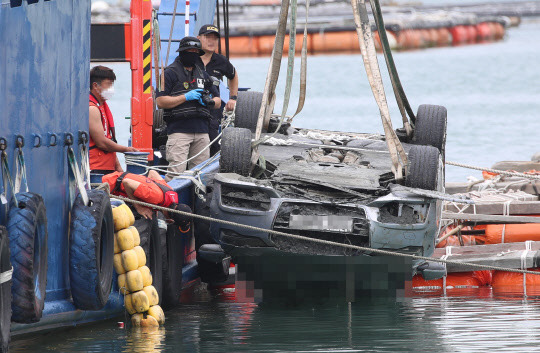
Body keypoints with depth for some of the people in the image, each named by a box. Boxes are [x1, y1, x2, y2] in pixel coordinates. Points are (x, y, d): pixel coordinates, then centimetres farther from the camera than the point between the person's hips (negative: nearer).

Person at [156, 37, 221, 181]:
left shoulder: (203, 74, 22)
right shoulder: (171, 73, 3)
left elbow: (218, 102, 25)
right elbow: (160, 101, -6)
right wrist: (186, 97, -12)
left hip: (201, 131, 6)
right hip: (178, 130, -6)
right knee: (177, 170, -16)